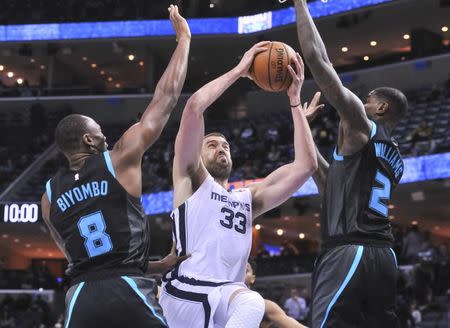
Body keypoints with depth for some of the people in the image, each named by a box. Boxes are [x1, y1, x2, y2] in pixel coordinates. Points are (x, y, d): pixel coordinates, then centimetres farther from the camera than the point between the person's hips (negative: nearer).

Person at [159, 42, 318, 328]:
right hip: (184, 294, -2)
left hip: (226, 297, 2)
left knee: (252, 305, -31)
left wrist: (295, 99, 17)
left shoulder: (249, 199, 27)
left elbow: (306, 165, 18)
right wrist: (239, 71, 8)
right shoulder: (191, 180, 16)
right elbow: (193, 108, 1)